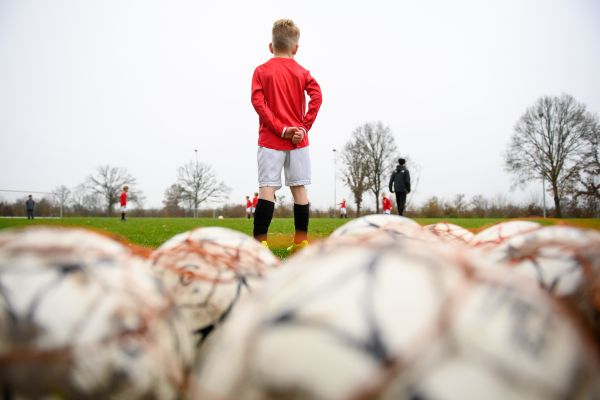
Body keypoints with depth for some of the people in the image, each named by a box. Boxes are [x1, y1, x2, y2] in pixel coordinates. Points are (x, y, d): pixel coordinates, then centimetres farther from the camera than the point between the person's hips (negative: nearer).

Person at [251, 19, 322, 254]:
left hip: (270, 140, -1)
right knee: (299, 189, 6)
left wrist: (280, 129, -11)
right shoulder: (302, 72, 9)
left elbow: (258, 102, -9)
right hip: (298, 140, 2)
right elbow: (316, 96, -7)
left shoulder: (262, 71, 5)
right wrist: (304, 127, -7)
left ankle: (260, 243, -14)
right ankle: (301, 242, 10)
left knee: (267, 189, -6)